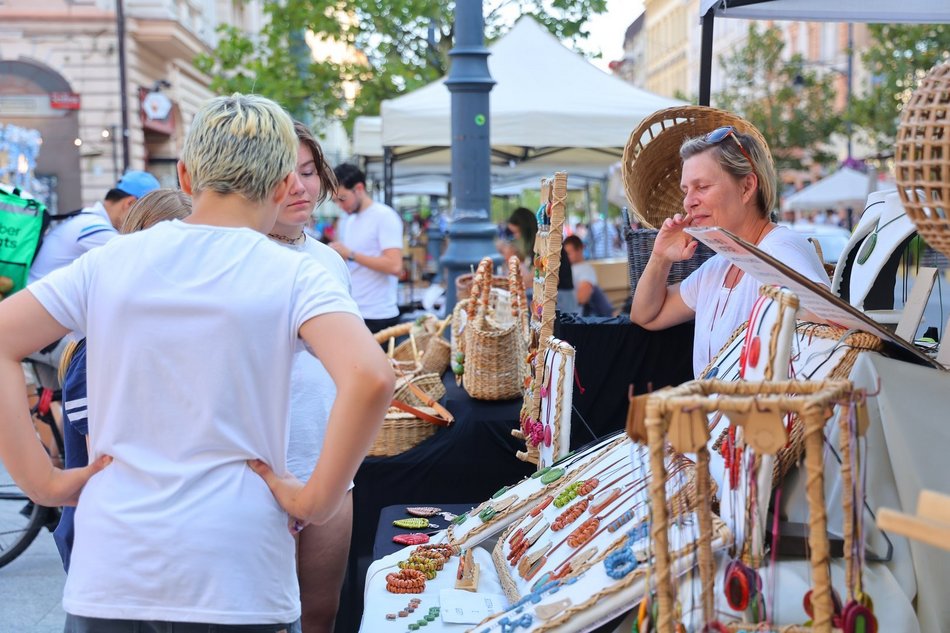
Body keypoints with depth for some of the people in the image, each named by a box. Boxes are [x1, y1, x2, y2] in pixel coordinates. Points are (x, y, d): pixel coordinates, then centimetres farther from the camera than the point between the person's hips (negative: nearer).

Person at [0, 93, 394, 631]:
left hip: (106, 581, 2)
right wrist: (317, 501, -12)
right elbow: (370, 378, -22)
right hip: (235, 586, -2)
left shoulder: (109, 262, 3)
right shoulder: (294, 276, -6)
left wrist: (44, 481, -1)